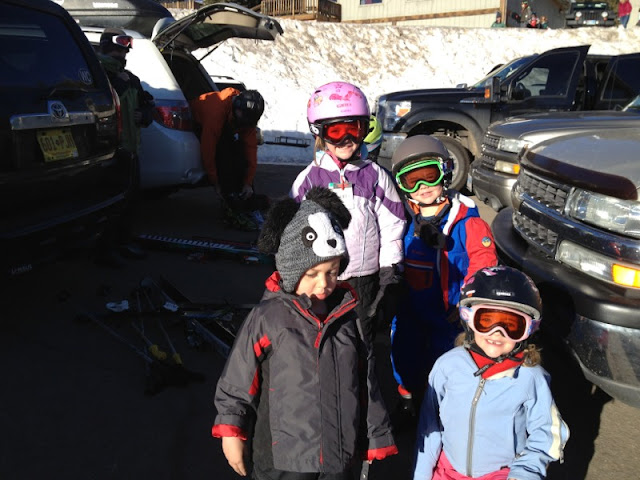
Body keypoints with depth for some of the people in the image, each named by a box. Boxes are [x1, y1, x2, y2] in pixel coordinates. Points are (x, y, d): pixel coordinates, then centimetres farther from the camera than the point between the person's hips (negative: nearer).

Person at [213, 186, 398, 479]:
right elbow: (237, 380, -6)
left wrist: (375, 436, 11)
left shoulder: (348, 313, -4)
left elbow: (366, 380, 4)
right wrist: (231, 432, 0)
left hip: (339, 454, 3)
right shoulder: (268, 318, -16)